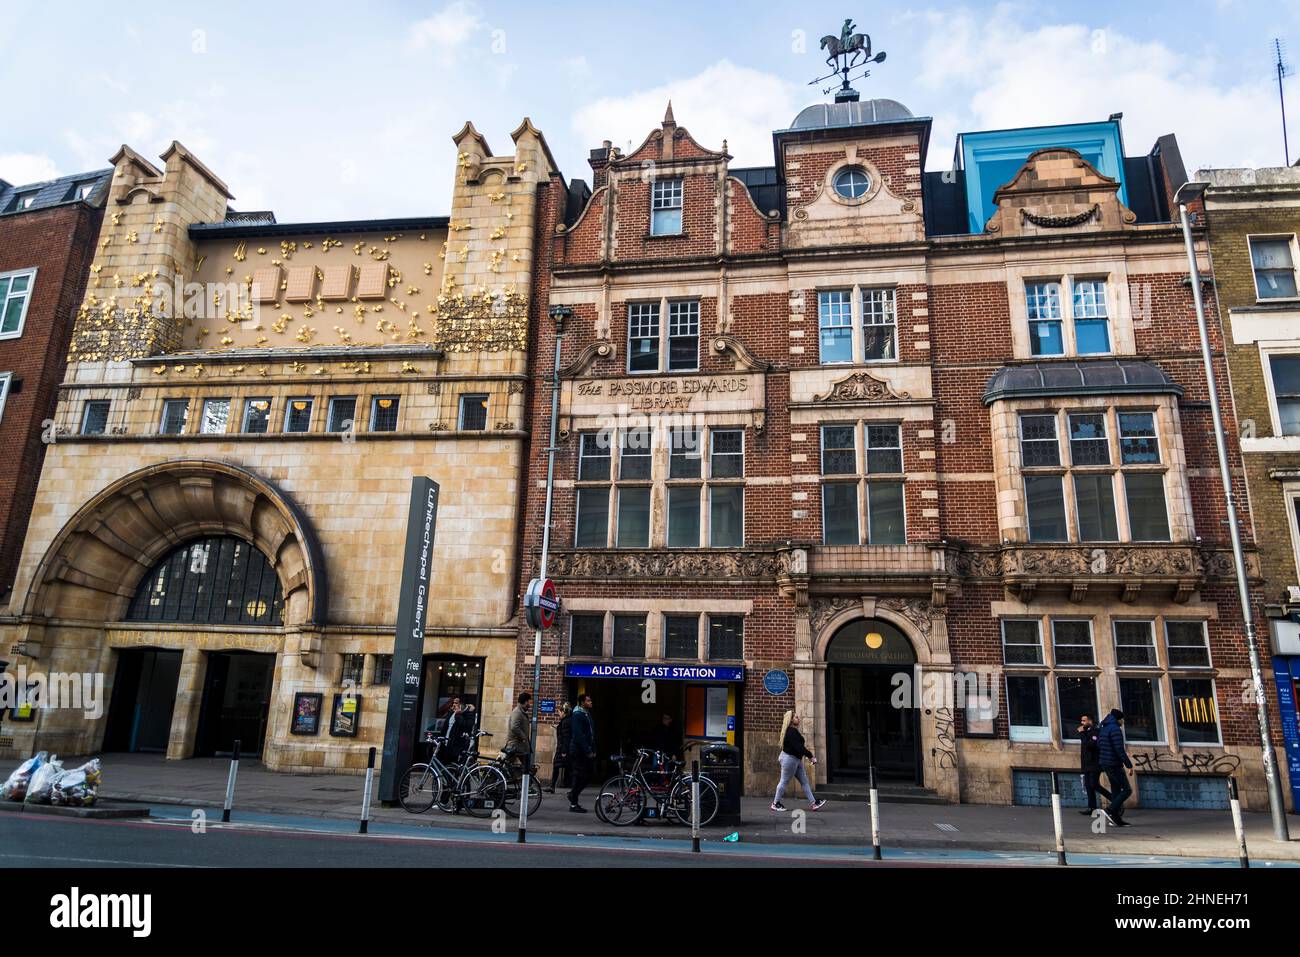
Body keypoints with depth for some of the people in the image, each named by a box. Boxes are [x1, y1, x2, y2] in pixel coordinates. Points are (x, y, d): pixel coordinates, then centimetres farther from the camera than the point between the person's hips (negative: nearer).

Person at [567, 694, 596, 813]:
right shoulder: (578, 715, -13)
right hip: (579, 751, -8)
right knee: (579, 776, -4)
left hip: (586, 752, 9)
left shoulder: (588, 715, 16)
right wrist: (588, 751, -21)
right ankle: (573, 804, 5)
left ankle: (573, 794, 26)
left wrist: (593, 750, 10)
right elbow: (579, 735, -20)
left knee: (587, 775, 9)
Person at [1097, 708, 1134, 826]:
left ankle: (1117, 819, 10)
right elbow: (1119, 749, -20)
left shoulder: (1103, 729, 17)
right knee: (1126, 789, -6)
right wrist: (1129, 765, -17)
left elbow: (1099, 746, 21)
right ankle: (1111, 811, -14)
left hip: (1105, 764, 9)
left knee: (1116, 790, 11)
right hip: (1114, 764, -9)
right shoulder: (1115, 729, -14)